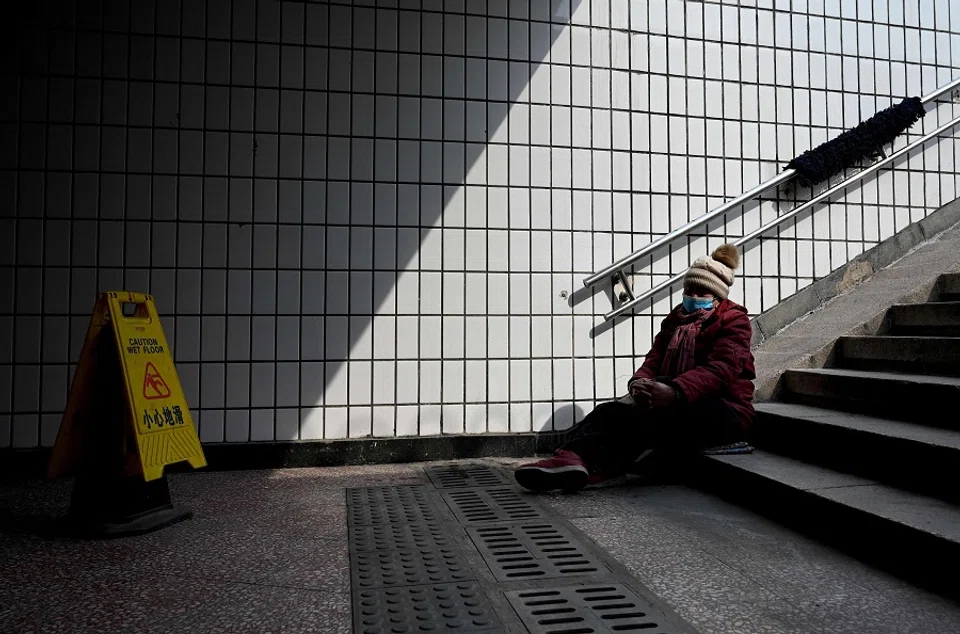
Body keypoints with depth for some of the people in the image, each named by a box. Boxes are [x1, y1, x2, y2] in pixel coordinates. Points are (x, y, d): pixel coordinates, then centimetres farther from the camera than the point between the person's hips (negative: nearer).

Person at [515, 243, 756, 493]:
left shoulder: (734, 321, 1)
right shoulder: (676, 319, 22)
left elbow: (721, 369, -18)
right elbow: (654, 360, 8)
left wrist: (675, 392, -36)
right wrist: (639, 383, -18)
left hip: (721, 413, -6)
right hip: (677, 405, 6)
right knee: (616, 410, -21)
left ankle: (586, 461, -45)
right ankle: (574, 457, -45)